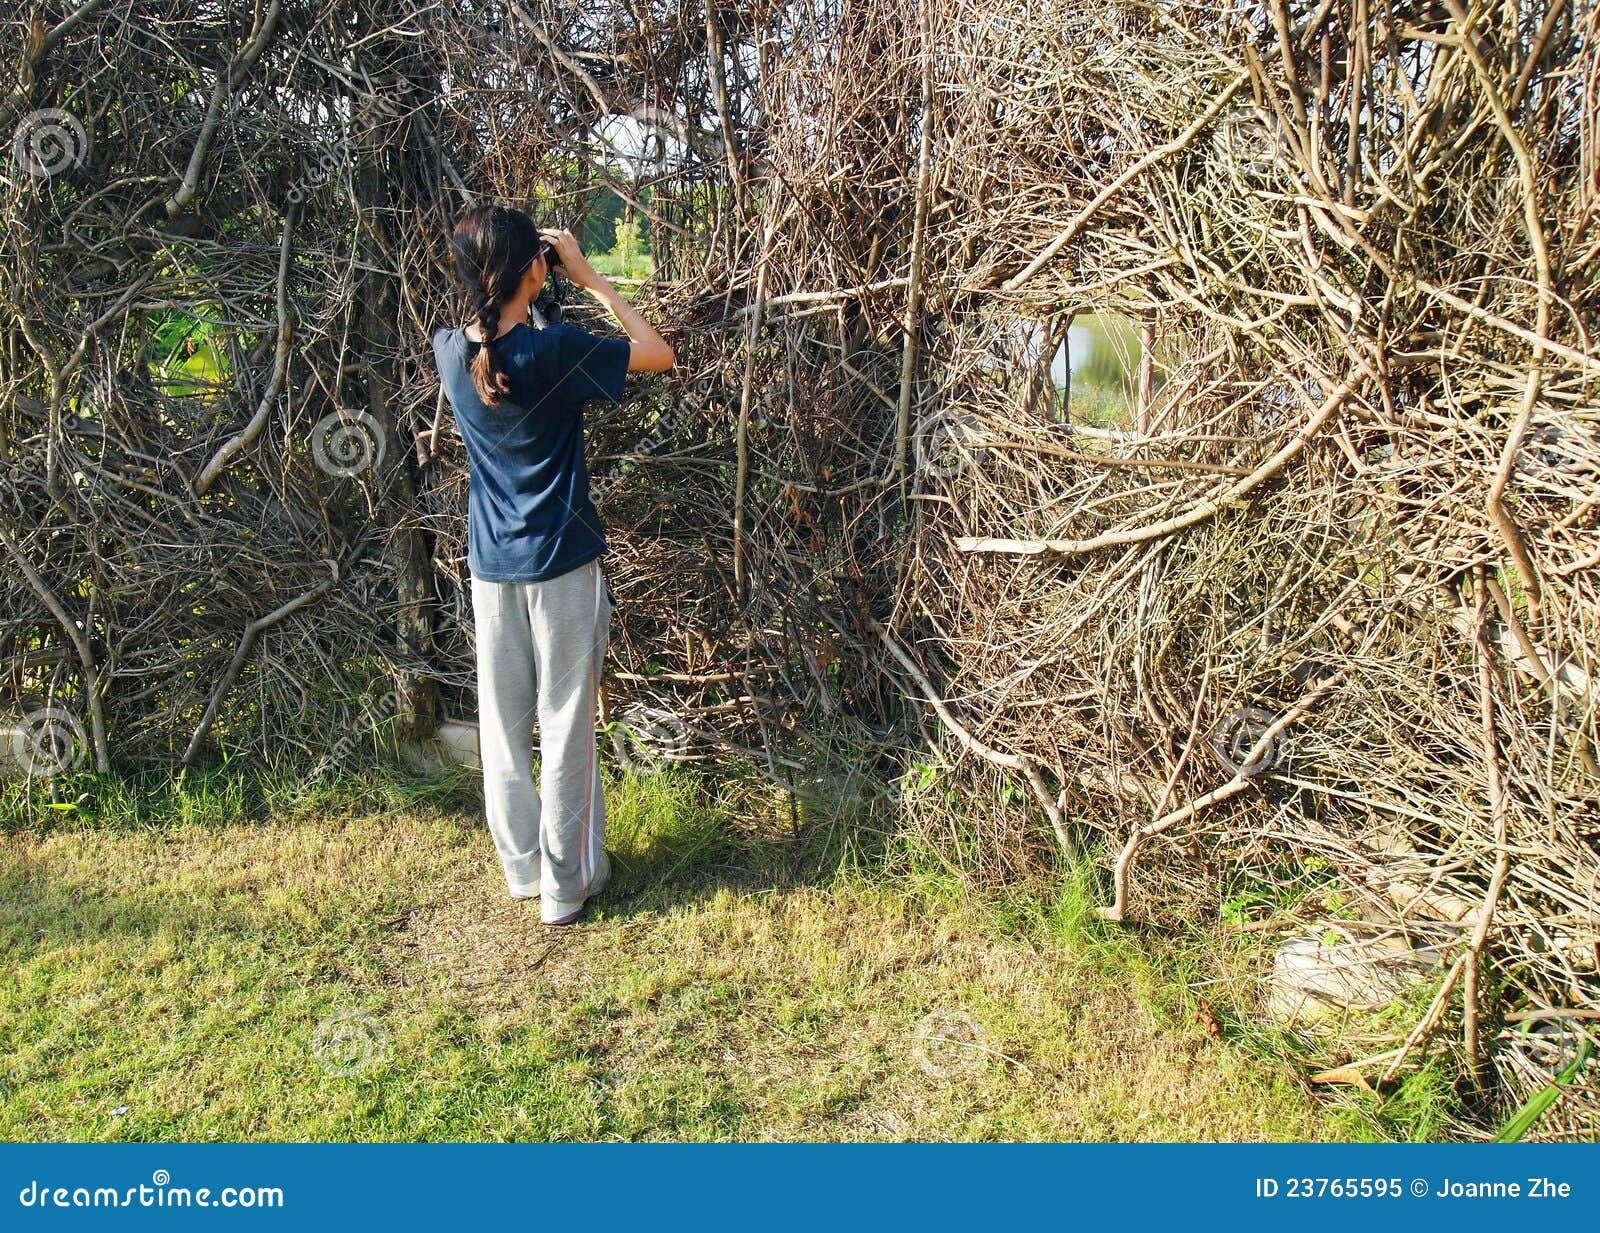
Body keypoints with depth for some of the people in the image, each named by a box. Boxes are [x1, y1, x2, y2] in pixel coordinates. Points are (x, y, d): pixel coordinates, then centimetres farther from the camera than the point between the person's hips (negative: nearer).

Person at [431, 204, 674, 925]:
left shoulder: (450, 350, -3)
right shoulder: (555, 350, -18)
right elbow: (659, 355, -7)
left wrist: (490, 273, 10)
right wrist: (589, 279, -4)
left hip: (490, 567, 5)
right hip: (562, 565, -5)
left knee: (501, 722, 14)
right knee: (566, 725, 5)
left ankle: (521, 866, 29)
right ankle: (567, 883, 16)